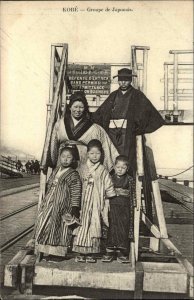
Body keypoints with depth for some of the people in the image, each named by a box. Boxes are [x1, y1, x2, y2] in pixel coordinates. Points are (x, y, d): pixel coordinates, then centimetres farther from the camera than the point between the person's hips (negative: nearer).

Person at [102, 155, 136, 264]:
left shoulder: (130, 180, 4)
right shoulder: (110, 178, 6)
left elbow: (133, 194, 4)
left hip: (125, 207, 0)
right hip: (113, 207, 0)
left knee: (124, 229, 1)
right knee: (112, 229, 1)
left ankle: (122, 253, 10)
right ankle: (110, 251, 8)